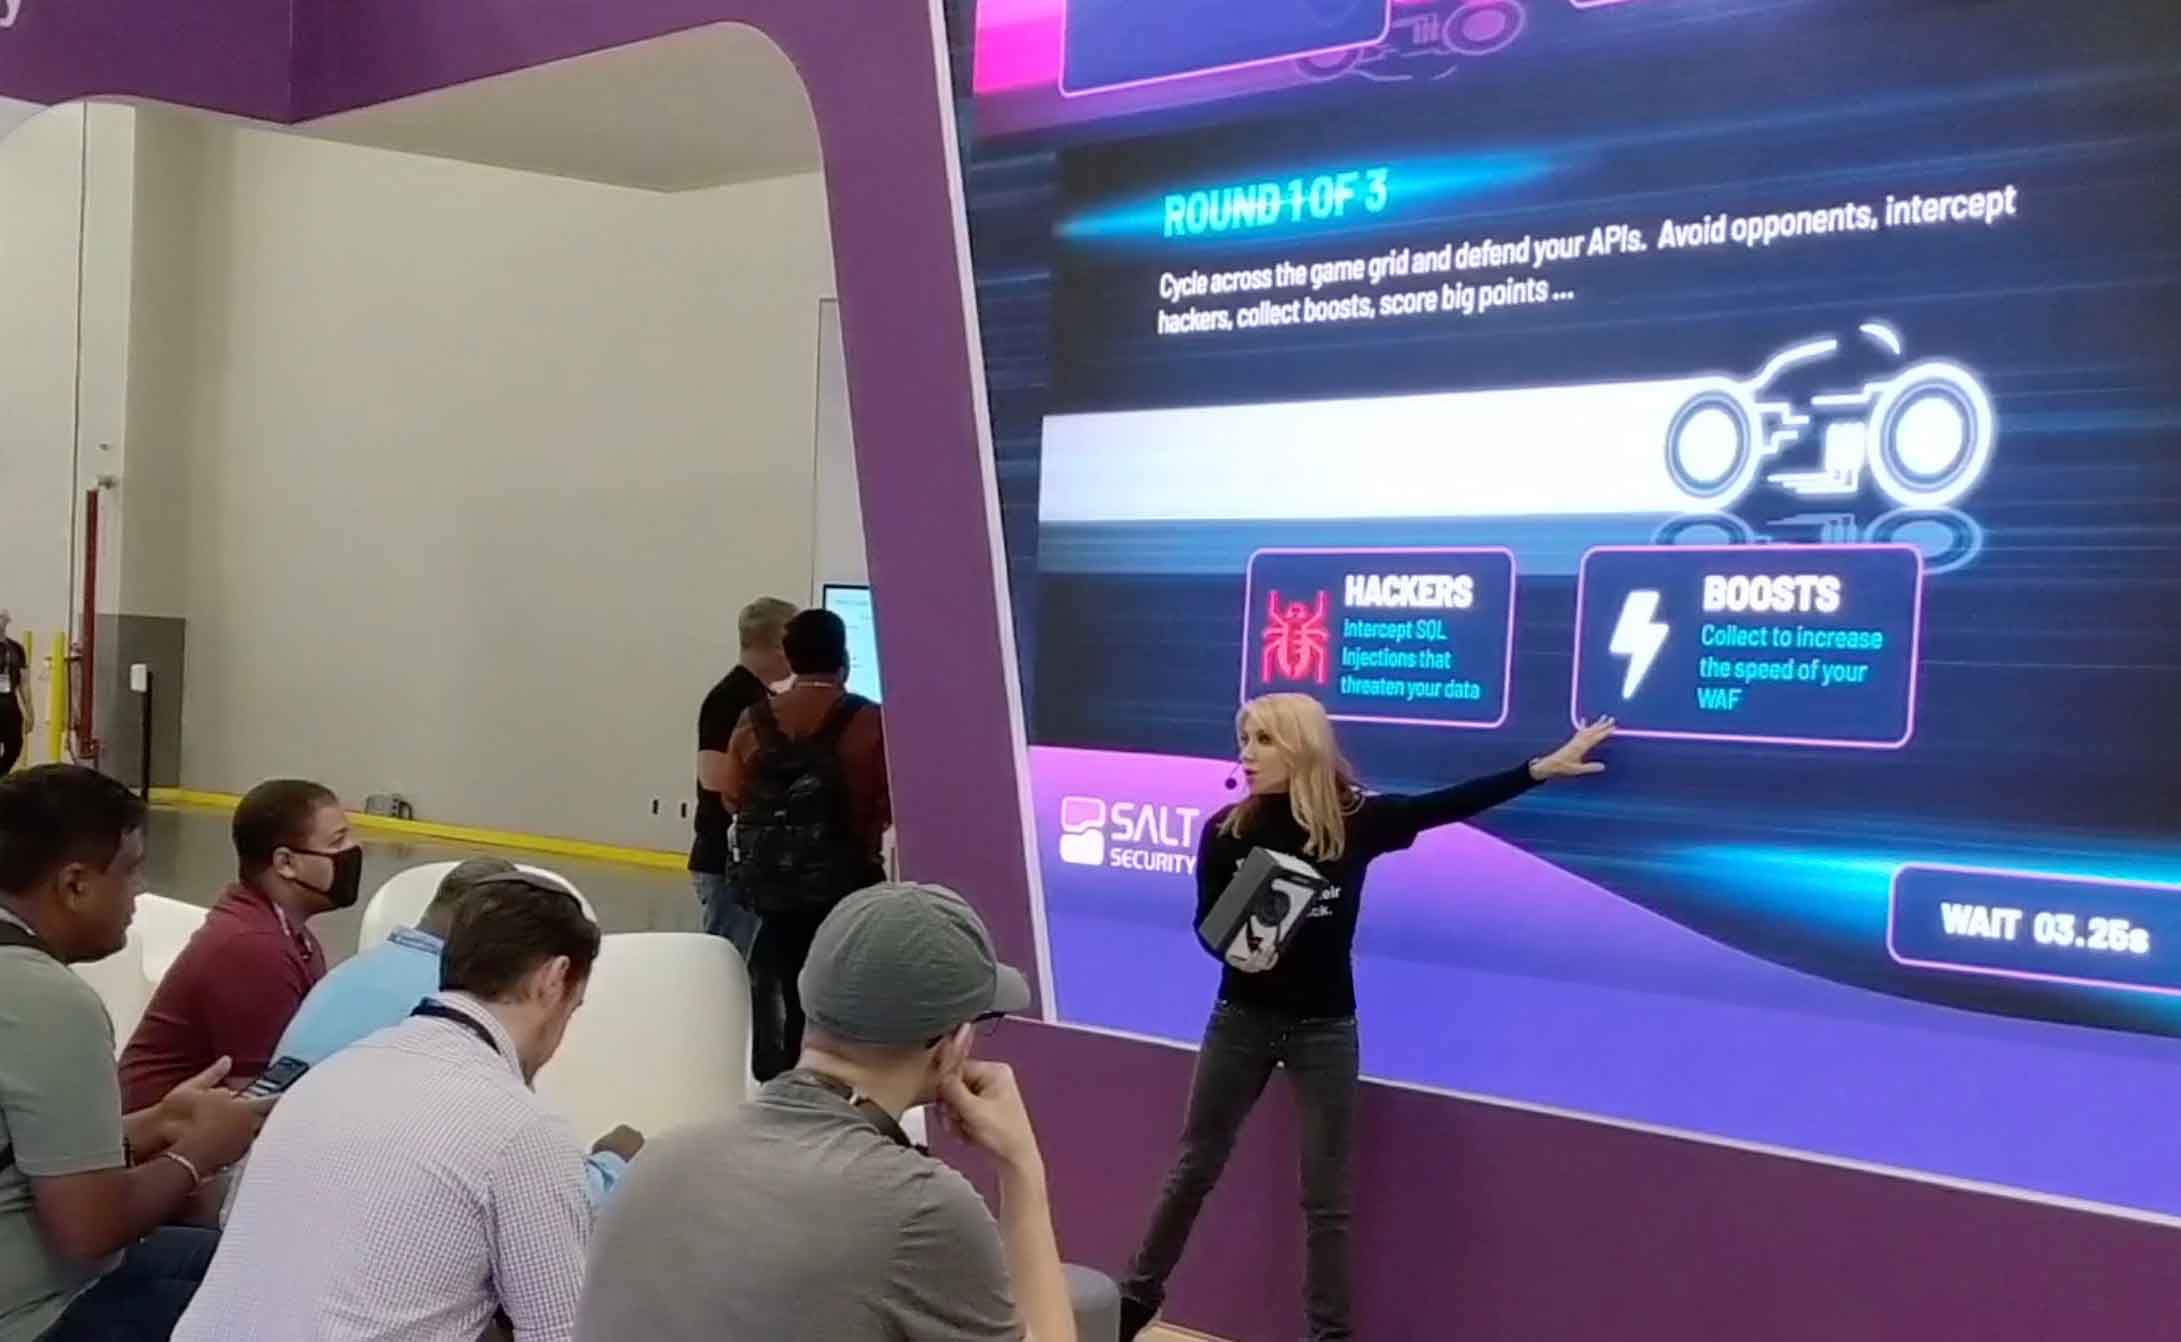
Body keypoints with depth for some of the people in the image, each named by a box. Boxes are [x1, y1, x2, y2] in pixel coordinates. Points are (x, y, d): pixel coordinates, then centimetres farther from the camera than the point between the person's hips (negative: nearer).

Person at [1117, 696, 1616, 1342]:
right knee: (1194, 1169, 13)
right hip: (1242, 1018, 1)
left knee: (1324, 1195, 7)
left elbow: (1449, 804, -4)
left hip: (1324, 1028, -1)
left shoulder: (1355, 821, -8)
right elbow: (1207, 925, -1)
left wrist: (1543, 767, -6)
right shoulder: (1226, 831, -6)